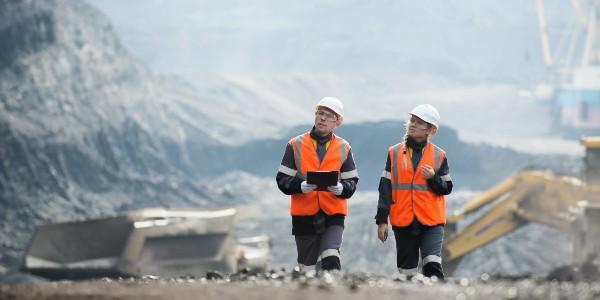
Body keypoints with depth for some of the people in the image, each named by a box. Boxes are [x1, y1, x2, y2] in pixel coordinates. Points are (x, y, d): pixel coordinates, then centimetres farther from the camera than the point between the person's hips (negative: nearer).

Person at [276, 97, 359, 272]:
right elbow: (283, 180, 1)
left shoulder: (343, 148, 7)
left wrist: (340, 188, -19)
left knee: (330, 258, -22)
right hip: (304, 215, 1)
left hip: (333, 214, -1)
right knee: (307, 267, 7)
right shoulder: (296, 145, 4)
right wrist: (301, 186, -20)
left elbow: (351, 183, 5)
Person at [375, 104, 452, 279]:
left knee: (432, 264, -19)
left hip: (431, 221, -2)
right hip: (403, 222, 2)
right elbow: (385, 188, 6)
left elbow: (446, 188, 6)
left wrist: (433, 178, -15)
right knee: (407, 271, 6)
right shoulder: (394, 153, 7)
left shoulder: (439, 156, 4)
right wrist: (382, 220, 2)